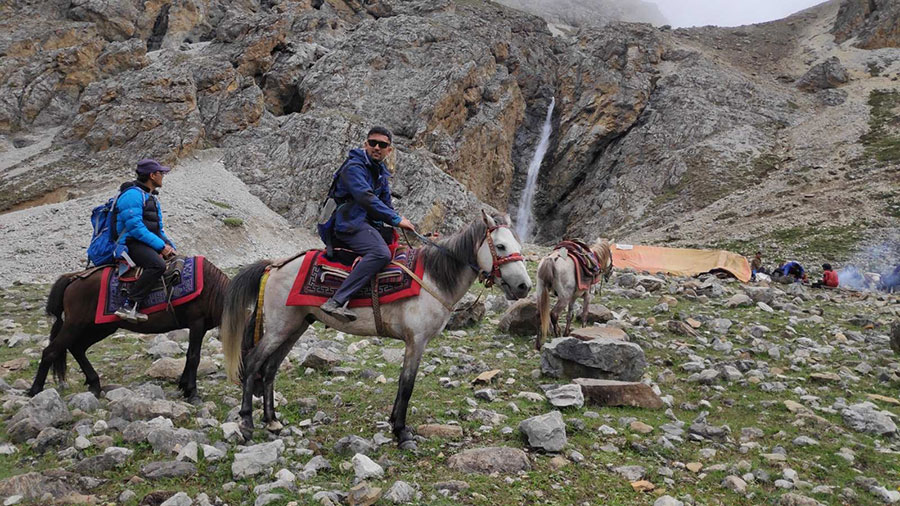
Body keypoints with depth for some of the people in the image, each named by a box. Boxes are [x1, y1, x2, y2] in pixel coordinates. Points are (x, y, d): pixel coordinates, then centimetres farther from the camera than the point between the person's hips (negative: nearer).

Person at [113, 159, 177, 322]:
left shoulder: (152, 197, 20)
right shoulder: (133, 194, -11)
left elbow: (159, 228, 23)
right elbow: (135, 227, -21)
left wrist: (170, 246, 6)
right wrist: (161, 245, -21)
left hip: (148, 243, 10)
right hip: (131, 243, -10)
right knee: (158, 265, -34)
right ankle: (129, 306, -33)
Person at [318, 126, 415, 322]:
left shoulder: (381, 173, 22)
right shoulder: (353, 167, -8)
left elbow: (386, 204, 25)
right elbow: (366, 199, -21)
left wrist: (403, 225, 8)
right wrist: (397, 219, -21)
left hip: (369, 224, 10)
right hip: (349, 224, -10)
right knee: (381, 253, -33)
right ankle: (336, 302, -40)